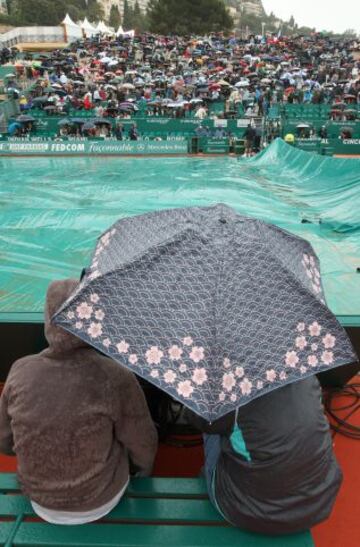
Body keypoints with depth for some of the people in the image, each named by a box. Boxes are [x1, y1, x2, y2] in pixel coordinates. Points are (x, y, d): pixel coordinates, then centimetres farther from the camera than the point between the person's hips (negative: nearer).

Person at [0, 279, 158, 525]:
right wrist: (144, 467, 8)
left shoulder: (20, 371, -19)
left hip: (40, 498, 3)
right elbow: (144, 447, -16)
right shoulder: (116, 379, -29)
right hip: (100, 503, -2)